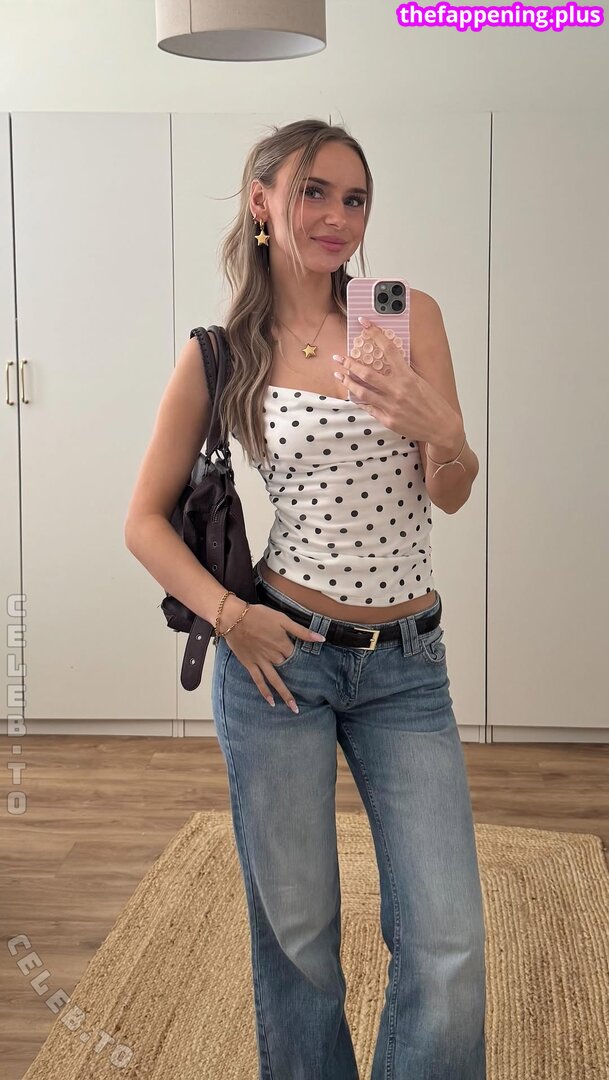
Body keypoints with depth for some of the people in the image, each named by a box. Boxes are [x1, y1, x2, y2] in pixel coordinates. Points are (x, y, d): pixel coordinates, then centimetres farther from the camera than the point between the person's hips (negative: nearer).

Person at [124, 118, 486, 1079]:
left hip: (407, 667, 1)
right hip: (280, 655, -1)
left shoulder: (408, 315, 4)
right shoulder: (220, 354, 1)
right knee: (296, 933, 9)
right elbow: (146, 519, 5)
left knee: (448, 948, -4)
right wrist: (227, 616, -10)